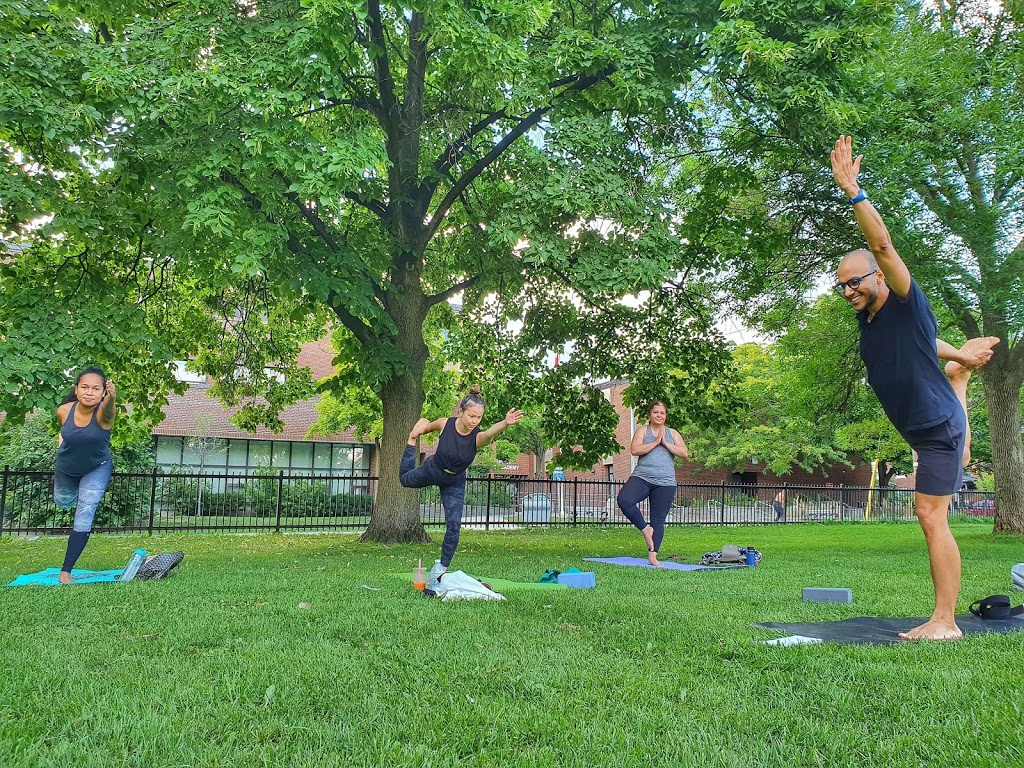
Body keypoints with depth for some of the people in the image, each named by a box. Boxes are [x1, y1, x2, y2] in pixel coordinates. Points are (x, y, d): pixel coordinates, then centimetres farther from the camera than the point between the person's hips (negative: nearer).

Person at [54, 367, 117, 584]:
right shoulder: (64, 410, -26)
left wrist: (111, 399, -83)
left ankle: (66, 570, -5)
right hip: (66, 468, 4)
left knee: (85, 515, -15)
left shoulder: (103, 413, -36)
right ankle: (79, 492, 64)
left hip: (97, 469, -4)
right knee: (63, 502, 28)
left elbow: (107, 409, -65)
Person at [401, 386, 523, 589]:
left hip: (454, 483, -1)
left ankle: (440, 569, 10)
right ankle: (412, 439, 53)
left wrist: (505, 423, -80)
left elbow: (490, 433, -60)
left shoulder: (478, 437, -34)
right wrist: (421, 430, 14)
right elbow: (431, 426, -4)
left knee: (454, 525, -8)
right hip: (432, 470, 1)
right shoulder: (445, 424, -30)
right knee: (405, 479, 30)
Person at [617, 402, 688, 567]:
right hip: (642, 478, -2)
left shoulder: (672, 433, 15)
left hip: (665, 483, 2)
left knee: (658, 521, 2)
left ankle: (652, 556, 9)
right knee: (624, 500, -27)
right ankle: (645, 528, -6)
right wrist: (655, 442, -10)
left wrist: (665, 443, -6)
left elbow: (685, 453, 2)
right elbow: (634, 450, -9)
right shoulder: (643, 430, 8)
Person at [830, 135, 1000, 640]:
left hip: (939, 427, -8)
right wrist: (958, 356, 30)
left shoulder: (907, 305, -21)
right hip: (919, 425, 9)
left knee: (930, 515, -14)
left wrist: (853, 191, -42)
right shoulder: (867, 319, 0)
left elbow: (883, 245, -37)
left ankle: (945, 622, -11)